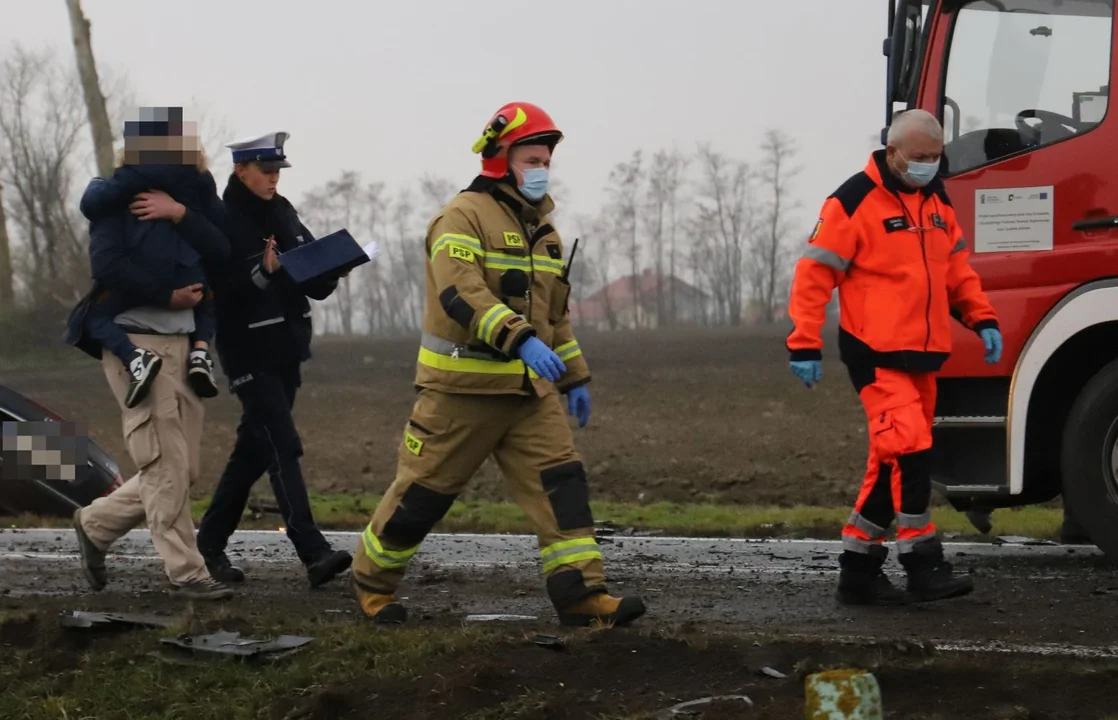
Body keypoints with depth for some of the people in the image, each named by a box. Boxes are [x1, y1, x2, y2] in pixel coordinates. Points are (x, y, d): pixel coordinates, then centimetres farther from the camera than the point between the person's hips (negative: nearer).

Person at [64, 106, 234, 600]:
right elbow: (107, 265, -15)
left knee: (183, 469, 8)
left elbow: (221, 252, 2)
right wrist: (170, 295, -11)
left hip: (183, 344, 7)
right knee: (165, 465, -9)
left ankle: (96, 523, 24)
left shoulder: (186, 202, 18)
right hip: (135, 341, -7)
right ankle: (186, 573, -5)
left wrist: (180, 214, -12)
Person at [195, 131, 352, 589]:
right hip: (248, 352, -8)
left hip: (286, 349, 8)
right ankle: (314, 554, -20)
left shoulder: (283, 215, 13)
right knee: (282, 447, -14)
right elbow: (216, 289, -19)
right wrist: (263, 273, -28)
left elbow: (317, 283, 13)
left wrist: (328, 271, -7)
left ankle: (211, 541, 24)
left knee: (254, 449, 12)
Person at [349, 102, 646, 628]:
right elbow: (461, 294, -26)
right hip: (463, 387, -7)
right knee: (424, 490, 3)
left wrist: (575, 377, 22)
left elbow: (554, 311, 26)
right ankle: (372, 580, 22)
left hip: (528, 388, 7)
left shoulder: (540, 227, 16)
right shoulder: (464, 217, -11)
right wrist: (521, 341, -36)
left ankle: (580, 594, -10)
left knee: (561, 481, -7)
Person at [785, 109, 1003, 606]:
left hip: (923, 354, 8)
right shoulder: (855, 202, -10)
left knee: (893, 461, 9)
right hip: (876, 353, -8)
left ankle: (858, 571, 16)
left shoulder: (936, 201, 13)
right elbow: (815, 272, -11)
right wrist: (805, 345, -14)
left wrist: (982, 318, 7)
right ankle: (923, 567, -14)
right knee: (908, 448, -18)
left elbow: (957, 266, 21)